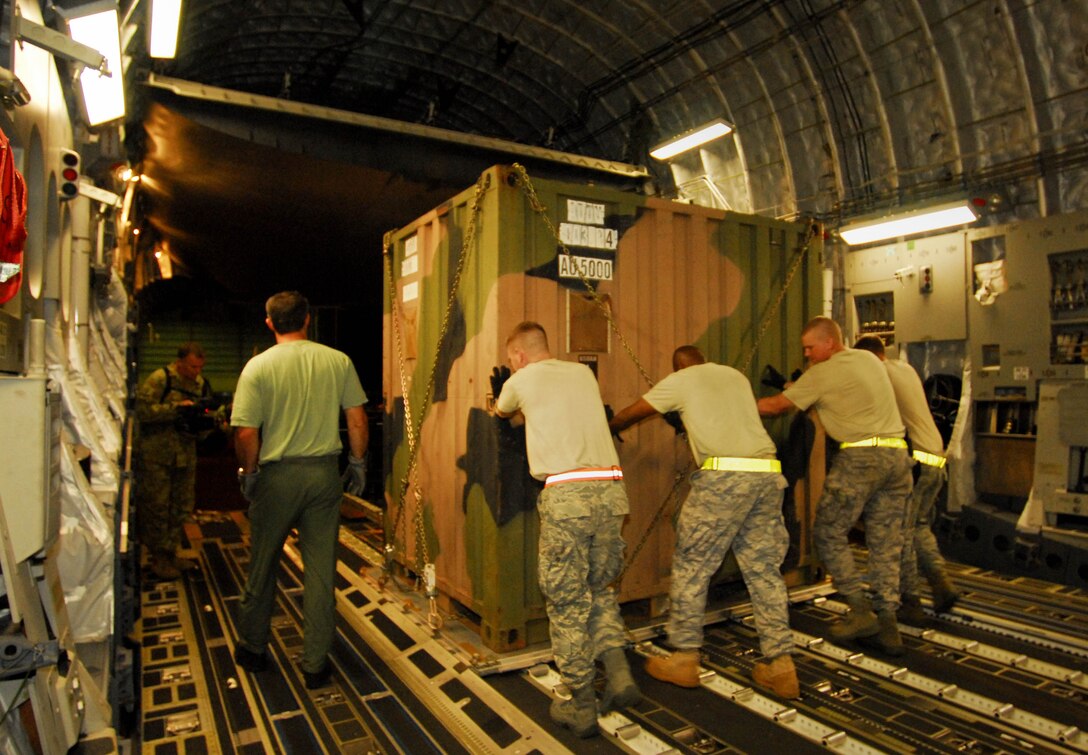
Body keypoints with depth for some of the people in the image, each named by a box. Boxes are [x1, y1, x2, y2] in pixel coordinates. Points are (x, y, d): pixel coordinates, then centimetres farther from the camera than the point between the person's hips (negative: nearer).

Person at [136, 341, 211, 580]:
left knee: (182, 506, 12)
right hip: (156, 455, -6)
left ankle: (171, 553, 26)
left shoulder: (201, 384, 9)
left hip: (186, 454, 6)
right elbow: (142, 410, -18)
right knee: (157, 506, 2)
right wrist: (176, 409, -23)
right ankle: (158, 558, 14)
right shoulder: (159, 379, -9)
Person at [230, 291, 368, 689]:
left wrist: (248, 472, 5)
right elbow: (357, 419, -1)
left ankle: (252, 648, 35)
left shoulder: (258, 366, -8)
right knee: (321, 570, 9)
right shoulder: (338, 361, -2)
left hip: (276, 476, -1)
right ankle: (315, 664, 18)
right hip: (324, 473, 2)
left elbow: (246, 433, -12)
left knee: (262, 566, 17)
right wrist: (358, 461, 13)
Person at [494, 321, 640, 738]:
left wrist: (497, 392, 53)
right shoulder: (584, 373, 19)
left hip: (566, 494, -5)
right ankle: (619, 674, 11)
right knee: (601, 587, 22)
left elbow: (501, 411, 29)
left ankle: (581, 706, 13)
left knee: (566, 599, 6)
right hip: (610, 489, 5)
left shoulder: (522, 380, 8)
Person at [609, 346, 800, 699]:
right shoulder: (736, 376, 23)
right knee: (764, 568, 13)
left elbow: (629, 415, 18)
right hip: (768, 474, 6)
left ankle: (683, 659, 14)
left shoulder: (679, 381, 9)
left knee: (691, 566, 6)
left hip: (723, 476, -6)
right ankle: (780, 664, 15)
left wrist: (607, 430, 37)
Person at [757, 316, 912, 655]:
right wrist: (797, 387, 21)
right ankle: (887, 624, 12)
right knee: (886, 543, 9)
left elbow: (776, 406, -2)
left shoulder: (823, 373, -6)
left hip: (860, 457, -8)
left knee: (828, 533, 5)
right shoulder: (871, 360, 16)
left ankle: (861, 611, 5)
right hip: (897, 455, 8)